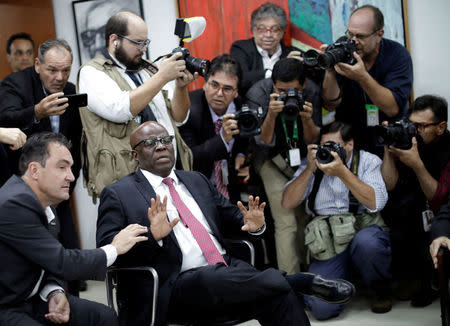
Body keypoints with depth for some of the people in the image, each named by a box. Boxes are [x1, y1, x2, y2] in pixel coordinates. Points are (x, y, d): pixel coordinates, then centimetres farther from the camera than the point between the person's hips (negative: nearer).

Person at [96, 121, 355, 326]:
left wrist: (252, 224, 2)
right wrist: (152, 236, -22)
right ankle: (305, 282, -21)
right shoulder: (118, 195, 5)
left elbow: (231, 220, 26)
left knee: (279, 298, -24)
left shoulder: (197, 180, 23)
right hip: (177, 287, -5)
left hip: (227, 269, 5)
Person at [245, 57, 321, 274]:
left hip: (301, 156, 3)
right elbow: (264, 142, -21)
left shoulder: (312, 92, -14)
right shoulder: (258, 94, -21)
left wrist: (307, 119, -30)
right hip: (273, 159, -3)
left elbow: (312, 141, -10)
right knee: (286, 224, -15)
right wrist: (271, 114, -38)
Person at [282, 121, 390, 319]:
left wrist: (342, 172, -17)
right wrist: (310, 169, -5)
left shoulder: (368, 161, 6)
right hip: (326, 241, 1)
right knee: (322, 308, -22)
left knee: (366, 242, -40)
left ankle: (381, 290, -5)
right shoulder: (312, 162, 13)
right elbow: (288, 203, 3)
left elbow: (375, 203, -12)